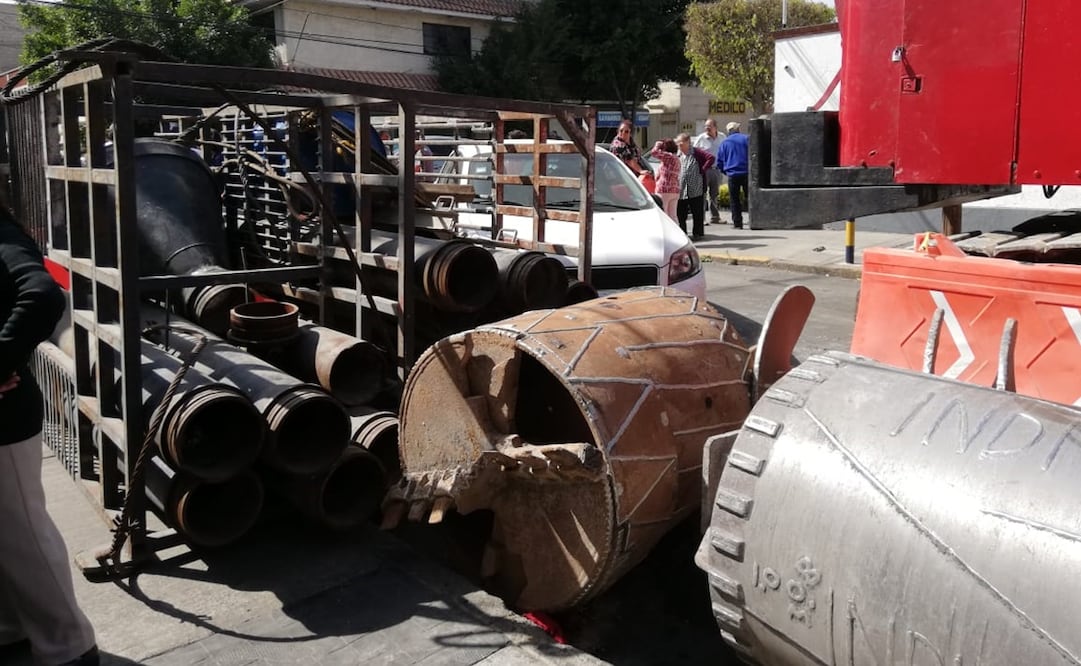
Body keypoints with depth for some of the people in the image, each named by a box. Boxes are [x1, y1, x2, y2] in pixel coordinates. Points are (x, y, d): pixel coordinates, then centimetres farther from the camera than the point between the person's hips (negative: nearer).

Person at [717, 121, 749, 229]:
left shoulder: (724, 142, 4)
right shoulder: (746, 139, 2)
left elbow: (719, 160, 6)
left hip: (732, 174, 0)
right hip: (746, 173, 0)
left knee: (734, 200, 6)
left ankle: (737, 223, 2)